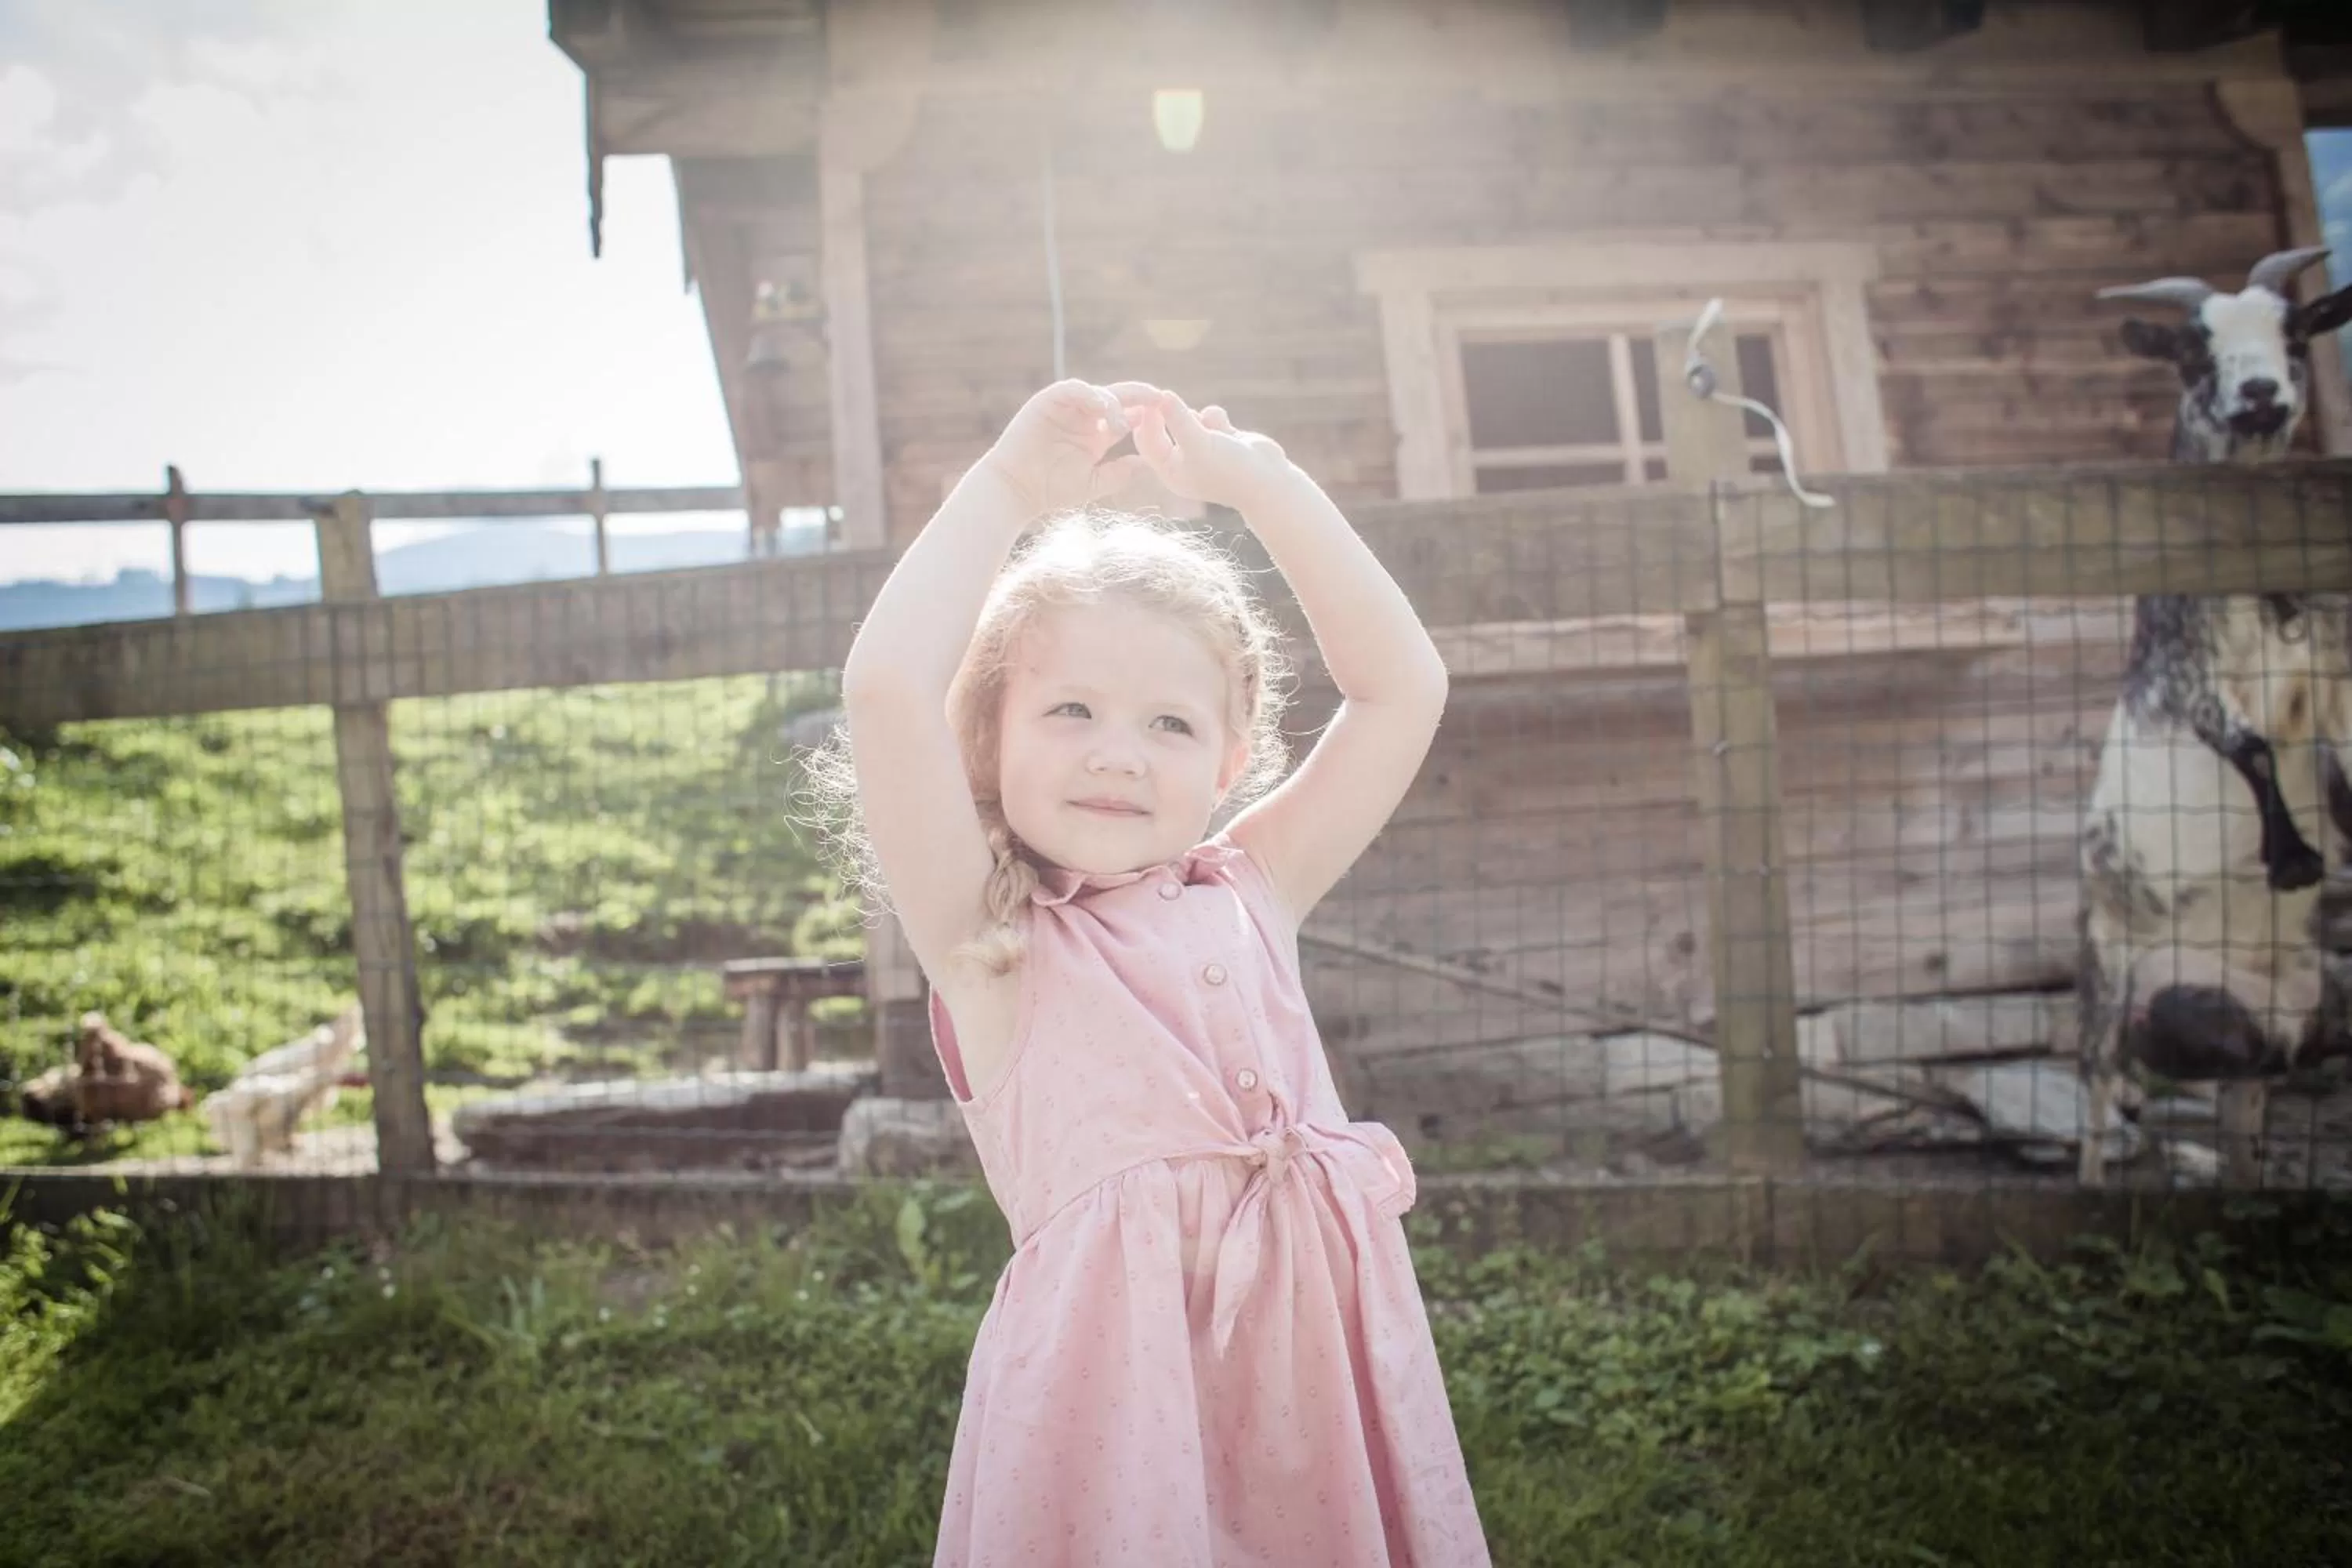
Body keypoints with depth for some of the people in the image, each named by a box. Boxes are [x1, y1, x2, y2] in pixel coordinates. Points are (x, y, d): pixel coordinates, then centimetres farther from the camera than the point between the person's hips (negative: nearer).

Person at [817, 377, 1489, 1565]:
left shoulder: (1250, 892, 12)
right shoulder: (989, 940, 1)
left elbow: (1403, 686, 10)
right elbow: (886, 690, -13)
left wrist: (1257, 478, 8)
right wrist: (1007, 490, -3)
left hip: (1325, 1342, 4)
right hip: (1116, 1369, -4)